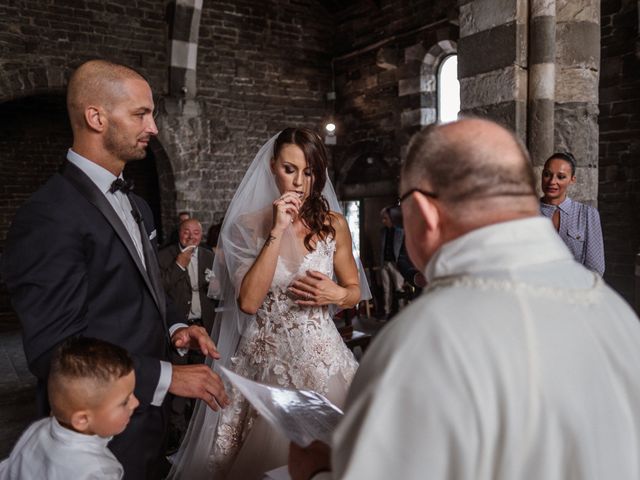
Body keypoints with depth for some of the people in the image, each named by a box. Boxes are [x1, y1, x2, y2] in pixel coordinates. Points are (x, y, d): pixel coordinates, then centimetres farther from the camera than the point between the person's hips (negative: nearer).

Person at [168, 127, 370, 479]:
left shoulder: (334, 224, 1)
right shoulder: (248, 226, -4)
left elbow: (354, 290, 11)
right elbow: (248, 301, -16)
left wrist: (336, 294, -12)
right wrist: (277, 232, -17)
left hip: (320, 357, 1)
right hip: (264, 360, -1)